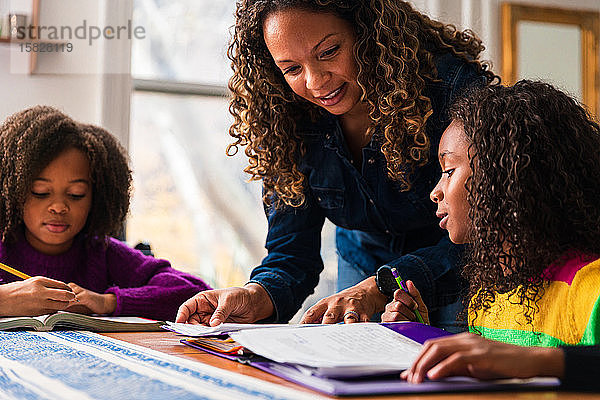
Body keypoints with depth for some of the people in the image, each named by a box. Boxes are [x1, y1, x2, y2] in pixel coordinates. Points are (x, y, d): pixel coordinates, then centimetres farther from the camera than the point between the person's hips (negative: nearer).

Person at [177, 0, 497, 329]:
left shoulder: (451, 87, -27)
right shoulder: (287, 120, -15)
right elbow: (292, 250, -15)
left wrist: (374, 291, -45)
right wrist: (255, 298, -38)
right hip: (363, 270, -1)